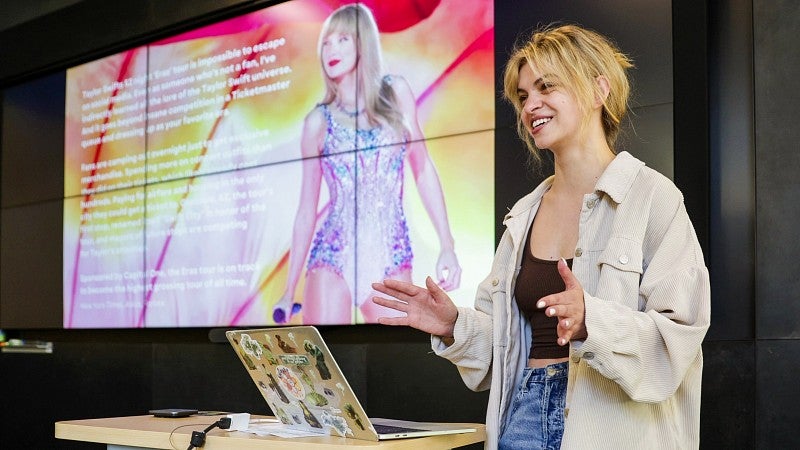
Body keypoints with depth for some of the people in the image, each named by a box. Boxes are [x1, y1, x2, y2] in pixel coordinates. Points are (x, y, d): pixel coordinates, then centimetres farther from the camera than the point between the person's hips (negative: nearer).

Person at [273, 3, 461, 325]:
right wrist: (290, 290, 7)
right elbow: (307, 210, 7)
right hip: (334, 254, 0)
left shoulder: (395, 93, 5)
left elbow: (422, 168, 7)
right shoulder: (319, 121, 4)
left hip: (391, 256, 1)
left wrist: (447, 245, -1)